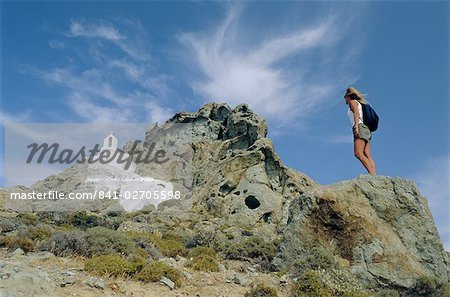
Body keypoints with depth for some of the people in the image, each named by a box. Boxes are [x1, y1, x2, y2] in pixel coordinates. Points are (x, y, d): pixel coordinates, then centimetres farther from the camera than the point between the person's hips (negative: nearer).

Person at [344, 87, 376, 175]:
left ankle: (372, 175, -34)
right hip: (366, 130, 9)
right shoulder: (360, 104, 33)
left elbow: (356, 113, -9)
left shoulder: (353, 101, 9)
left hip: (360, 128, -9)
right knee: (367, 156, -7)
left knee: (358, 153, -22)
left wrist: (356, 127, -22)